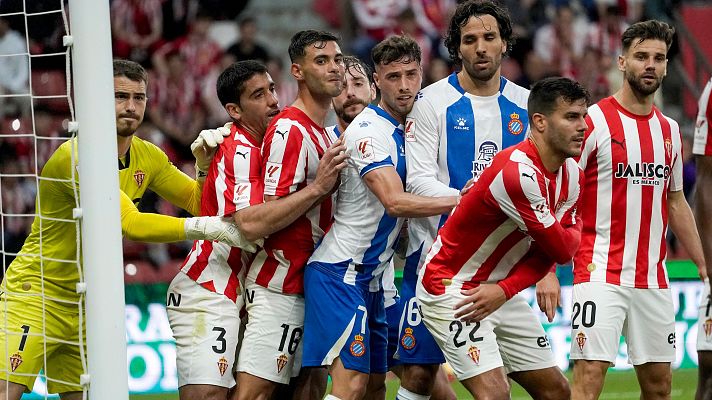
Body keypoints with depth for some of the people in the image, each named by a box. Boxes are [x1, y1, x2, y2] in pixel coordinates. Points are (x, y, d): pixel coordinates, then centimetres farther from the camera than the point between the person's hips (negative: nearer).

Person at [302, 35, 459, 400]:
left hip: (369, 275, 10)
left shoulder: (405, 129, 12)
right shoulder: (369, 129, -16)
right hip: (340, 270, -10)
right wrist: (460, 201, -23)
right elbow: (395, 202, -25)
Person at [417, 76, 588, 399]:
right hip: (450, 287, -9)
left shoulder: (572, 174, 1)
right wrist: (574, 233, 2)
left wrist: (504, 290, -16)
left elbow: (548, 251, -1)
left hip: (500, 289, 9)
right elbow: (563, 250, -20)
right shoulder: (517, 173, -29)